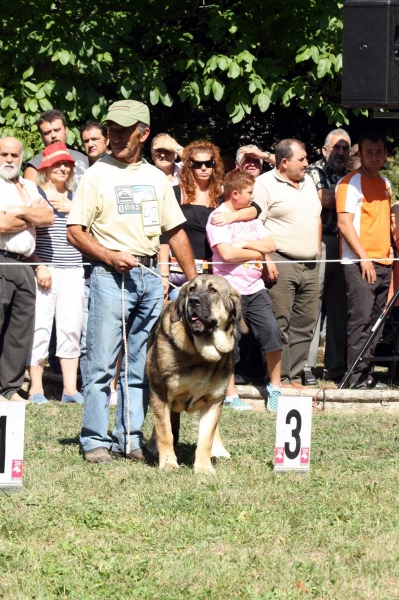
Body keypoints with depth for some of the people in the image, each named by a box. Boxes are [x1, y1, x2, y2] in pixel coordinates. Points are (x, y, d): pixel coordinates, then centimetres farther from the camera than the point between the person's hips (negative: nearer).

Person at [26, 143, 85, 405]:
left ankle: (70, 388, 6)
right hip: (44, 269, -4)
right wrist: (39, 266, -14)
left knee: (71, 328, 2)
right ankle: (36, 388, 0)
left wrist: (72, 209, -3)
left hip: (73, 270, 4)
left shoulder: (75, 197, 16)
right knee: (40, 327, -7)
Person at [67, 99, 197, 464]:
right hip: (111, 276, -5)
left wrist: (194, 280, 13)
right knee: (102, 363, -7)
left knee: (141, 366, 6)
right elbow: (75, 232, -3)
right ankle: (95, 441, -3)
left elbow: (176, 231, 18)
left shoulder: (156, 178, 14)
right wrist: (109, 256, -17)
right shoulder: (97, 174, 0)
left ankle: (130, 439, 11)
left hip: (150, 276, 5)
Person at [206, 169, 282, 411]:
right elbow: (227, 253, -19)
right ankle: (230, 395, 9)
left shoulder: (251, 215, 15)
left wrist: (246, 243, -8)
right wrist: (256, 251, -4)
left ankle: (275, 386, 9)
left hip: (255, 287, 6)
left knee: (271, 332, -4)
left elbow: (270, 245, 7)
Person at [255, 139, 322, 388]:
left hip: (310, 265, 8)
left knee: (305, 324, 7)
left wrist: (317, 251, 17)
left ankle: (295, 378, 12)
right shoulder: (265, 184, -6)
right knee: (279, 324, -8)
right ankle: (280, 379, -6)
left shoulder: (308, 182, 18)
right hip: (281, 264, -8)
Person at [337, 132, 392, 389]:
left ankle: (367, 374, 11)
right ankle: (358, 376, -9)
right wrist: (363, 257, -17)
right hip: (359, 263, -7)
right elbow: (345, 223, -13)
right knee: (361, 320, -10)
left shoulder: (385, 183, 17)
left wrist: (389, 253, 17)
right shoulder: (351, 182, -6)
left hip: (383, 263, 8)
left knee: (375, 322, 7)